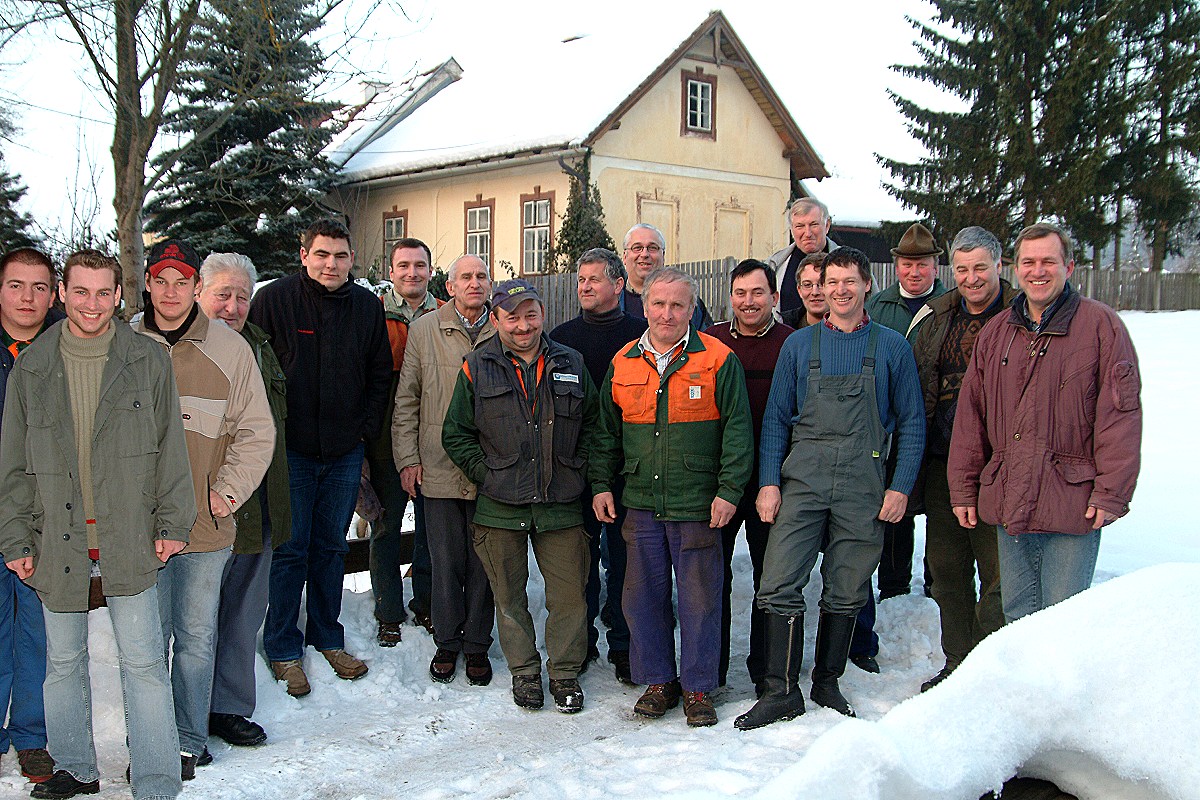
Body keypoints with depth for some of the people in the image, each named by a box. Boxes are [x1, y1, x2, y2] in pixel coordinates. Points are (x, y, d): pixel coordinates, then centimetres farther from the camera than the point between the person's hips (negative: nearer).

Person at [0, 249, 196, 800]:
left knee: (143, 664, 0)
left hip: (130, 543, -2)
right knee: (63, 661, 15)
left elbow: (170, 449, 4)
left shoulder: (147, 361, 1)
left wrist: (173, 522, 0)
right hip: (57, 543, 2)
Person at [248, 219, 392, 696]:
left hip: (345, 450, 3)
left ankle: (327, 638, 27)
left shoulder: (367, 306, 5)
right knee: (290, 549, 2)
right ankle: (283, 648, 15)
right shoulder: (273, 300, -6)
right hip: (290, 449, -3)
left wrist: (366, 428, 3)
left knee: (331, 546, 14)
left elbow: (380, 374, 12)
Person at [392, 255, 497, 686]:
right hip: (439, 469, 0)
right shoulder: (424, 330, 4)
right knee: (446, 561, 7)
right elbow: (406, 399, 6)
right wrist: (407, 457, 0)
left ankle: (477, 645, 21)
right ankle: (447, 643, 22)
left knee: (483, 561, 7)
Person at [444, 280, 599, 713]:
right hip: (499, 506, 0)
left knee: (568, 593, 2)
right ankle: (523, 669, 26)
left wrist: (575, 470, 4)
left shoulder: (570, 364, 7)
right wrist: (488, 475, -4)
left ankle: (565, 670, 19)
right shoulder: (477, 368, 1)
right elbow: (456, 434, 4)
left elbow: (592, 422, 15)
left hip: (560, 504, 1)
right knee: (509, 595, 10)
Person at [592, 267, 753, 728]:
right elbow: (608, 433, 16)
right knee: (643, 596, 9)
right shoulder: (623, 364, 8)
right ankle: (657, 680, 25)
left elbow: (737, 430, -4)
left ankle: (697, 687, 19)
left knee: (699, 599, 4)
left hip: (698, 506, -3)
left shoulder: (718, 360, -3)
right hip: (641, 504, 4)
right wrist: (601, 483, 9)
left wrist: (729, 490, -11)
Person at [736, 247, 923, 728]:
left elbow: (911, 422, 7)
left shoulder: (892, 347, 6)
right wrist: (769, 481, -1)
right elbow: (776, 418, 9)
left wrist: (901, 486, -2)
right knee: (779, 586, -8)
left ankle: (827, 683, 26)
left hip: (863, 487, 0)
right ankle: (782, 691, 3)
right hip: (801, 481, 0)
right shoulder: (799, 345, 8)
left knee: (846, 594, 8)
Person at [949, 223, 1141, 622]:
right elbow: (970, 415, 13)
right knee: (1017, 616, 14)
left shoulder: (1100, 324, -2)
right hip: (1007, 503, 5)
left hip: (1073, 504, -4)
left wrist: (1111, 492, -12)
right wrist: (963, 487, 9)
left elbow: (1121, 413, -7)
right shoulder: (995, 332, 12)